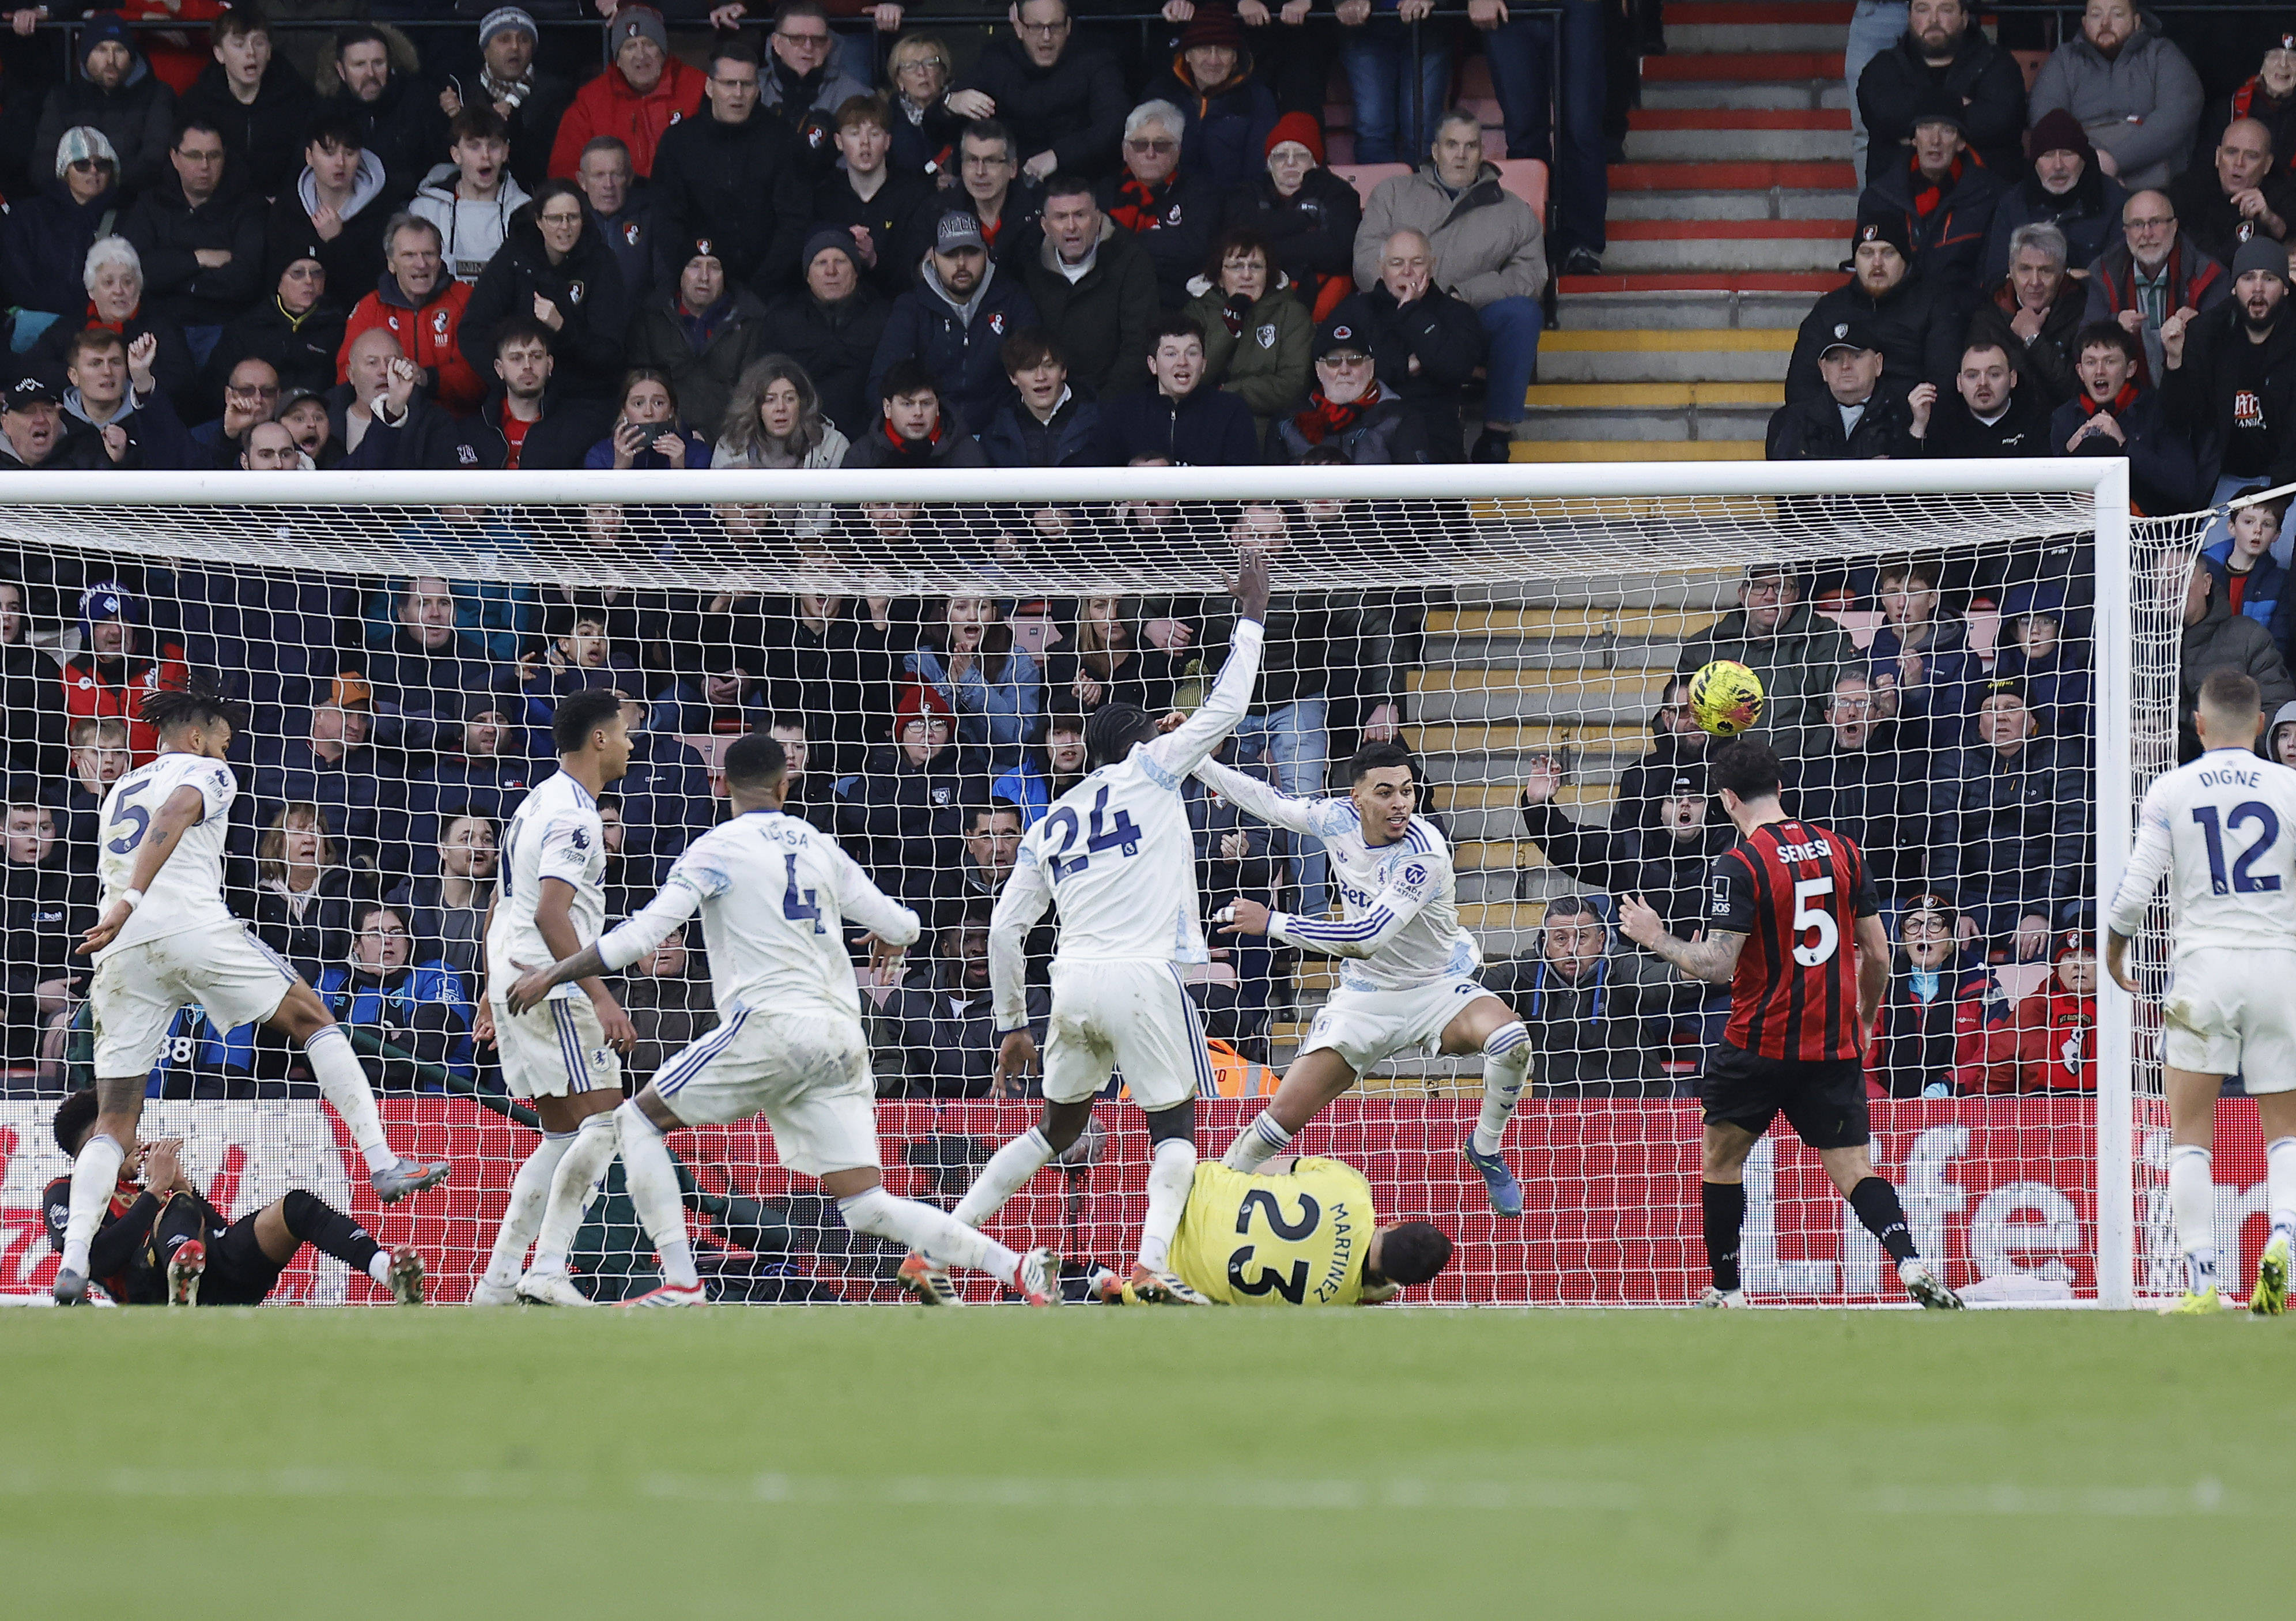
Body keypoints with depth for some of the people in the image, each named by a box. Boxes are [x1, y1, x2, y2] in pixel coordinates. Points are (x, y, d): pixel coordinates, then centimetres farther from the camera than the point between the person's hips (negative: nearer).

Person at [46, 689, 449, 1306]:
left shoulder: (121, 790, 31)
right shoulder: (206, 772, 11)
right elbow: (171, 819, -10)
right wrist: (131, 902, -21)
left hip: (120, 952, 5)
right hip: (192, 925, -5)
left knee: (114, 1121, 5)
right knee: (313, 1021, 11)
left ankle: (73, 1261, -13)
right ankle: (383, 1165, 1)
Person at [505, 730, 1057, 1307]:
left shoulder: (720, 848, 1)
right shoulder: (821, 848, 17)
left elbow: (644, 933, -6)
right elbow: (900, 926, 19)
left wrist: (555, 973, 1)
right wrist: (889, 939, 44)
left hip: (772, 1026, -6)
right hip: (842, 1038, 6)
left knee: (638, 1121, 9)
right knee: (864, 1205, 5)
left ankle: (680, 1283, -4)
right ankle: (1016, 1268, -10)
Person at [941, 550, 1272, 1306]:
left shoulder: (1049, 825, 19)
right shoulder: (1150, 771, 6)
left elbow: (1004, 930, 15)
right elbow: (1225, 708, 9)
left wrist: (1012, 1024, 23)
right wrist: (1252, 615, 19)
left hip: (1073, 983, 5)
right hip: (1143, 977, -5)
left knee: (1057, 1129, 20)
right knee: (1174, 1129, 5)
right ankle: (1153, 1264, -19)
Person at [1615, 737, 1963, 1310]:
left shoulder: (1741, 864, -12)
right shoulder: (1840, 850, 5)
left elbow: (1716, 966, -16)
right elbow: (1878, 953, 9)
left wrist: (1657, 940, 1)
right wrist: (1864, 1021, 25)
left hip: (1761, 1042, -4)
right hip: (1836, 1045, 4)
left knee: (1722, 1154, 17)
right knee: (1852, 1170, 2)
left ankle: (1727, 1290, 21)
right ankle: (1912, 1265, -22)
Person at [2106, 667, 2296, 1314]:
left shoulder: (2170, 791, 0)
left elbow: (2137, 887, -1)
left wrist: (2114, 946, 17)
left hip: (2203, 966, -1)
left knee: (2190, 1134, 5)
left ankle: (2200, 1281, -5)